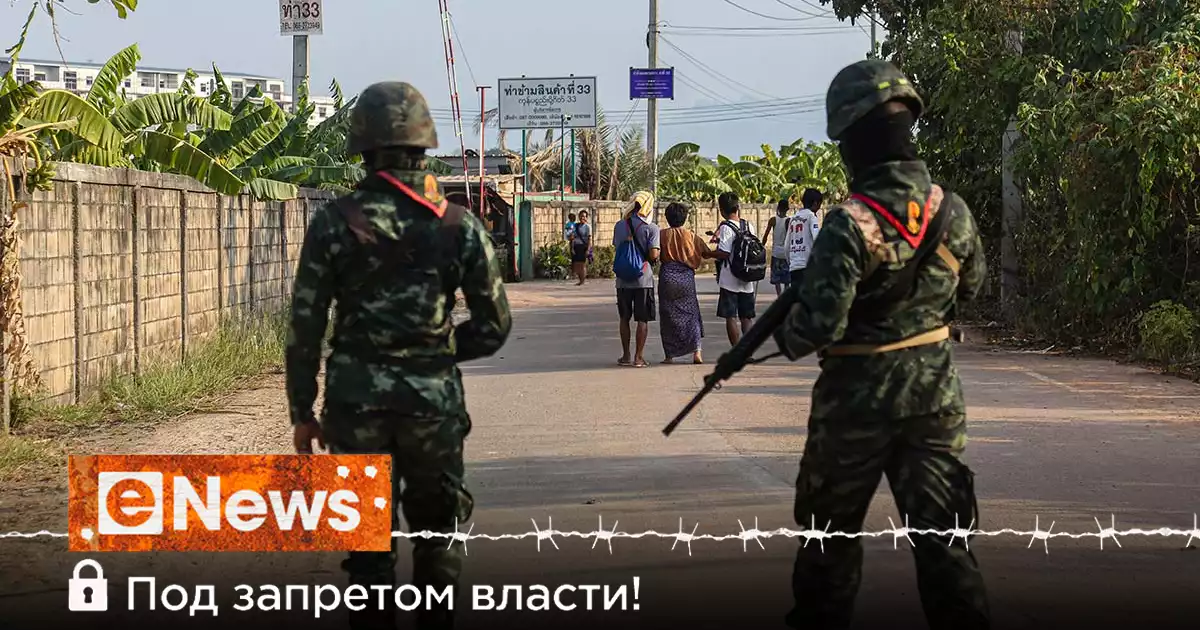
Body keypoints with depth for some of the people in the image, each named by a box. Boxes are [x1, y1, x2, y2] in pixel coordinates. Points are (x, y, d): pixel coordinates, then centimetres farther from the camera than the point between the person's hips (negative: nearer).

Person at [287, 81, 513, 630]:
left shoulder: (334, 223, -5)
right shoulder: (458, 226, -2)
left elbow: (305, 327, -3)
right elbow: (495, 325, 1)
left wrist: (302, 411, 5)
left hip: (356, 400, 0)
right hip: (434, 400, 0)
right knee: (437, 534, 14)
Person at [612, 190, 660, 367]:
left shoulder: (619, 225, 3)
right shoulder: (651, 228, -10)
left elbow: (616, 248, 11)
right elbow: (653, 255, -15)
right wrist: (656, 257, 6)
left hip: (623, 279, 4)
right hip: (643, 279, -4)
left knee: (625, 318, 14)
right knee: (642, 319, 4)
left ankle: (626, 356, 19)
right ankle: (638, 357, 3)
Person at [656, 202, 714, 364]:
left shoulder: (663, 235, 0)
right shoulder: (692, 236, 5)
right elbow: (707, 254, 10)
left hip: (667, 276, -1)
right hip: (686, 276, 1)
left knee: (668, 315, 6)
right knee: (691, 314, 8)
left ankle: (669, 355, 5)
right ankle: (697, 352, -3)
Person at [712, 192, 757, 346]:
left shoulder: (726, 227, -12)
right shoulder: (749, 226, 6)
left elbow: (724, 254, -20)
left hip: (730, 281, -6)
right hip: (748, 281, 6)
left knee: (731, 317, 1)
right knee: (747, 318, 12)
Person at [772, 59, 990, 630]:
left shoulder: (851, 224, -21)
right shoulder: (953, 212, -3)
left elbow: (820, 325, -23)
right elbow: (970, 286, 15)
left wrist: (784, 337, -2)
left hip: (858, 399, -4)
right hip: (936, 395, 4)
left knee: (833, 530, 16)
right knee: (943, 538, 6)